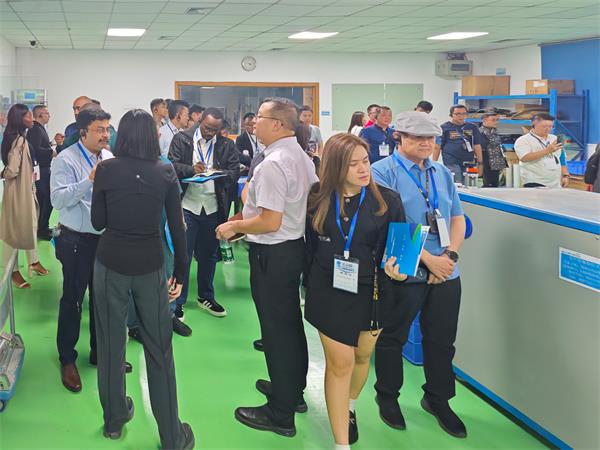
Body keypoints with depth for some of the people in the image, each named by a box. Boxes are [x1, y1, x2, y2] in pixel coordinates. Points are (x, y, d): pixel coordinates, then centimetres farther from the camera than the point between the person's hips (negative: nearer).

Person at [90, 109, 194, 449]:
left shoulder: (106, 170, -5)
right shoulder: (166, 172, -4)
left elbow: (99, 222, 1)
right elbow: (177, 227, -3)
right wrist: (180, 273, 5)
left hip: (110, 261, 0)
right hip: (150, 264, 0)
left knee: (111, 343, 15)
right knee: (159, 349, 7)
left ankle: (114, 420, 31)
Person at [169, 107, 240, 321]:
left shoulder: (227, 145, 5)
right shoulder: (181, 139, 0)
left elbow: (235, 172, -1)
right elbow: (173, 165, -7)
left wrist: (220, 173, -23)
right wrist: (191, 169, -26)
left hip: (213, 207, 3)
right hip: (187, 205, -2)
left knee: (209, 255, 14)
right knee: (182, 255, 1)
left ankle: (206, 297, 30)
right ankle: (177, 301, 12)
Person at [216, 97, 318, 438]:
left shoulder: (272, 163, -23)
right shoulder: (302, 156, 6)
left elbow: (270, 222, -27)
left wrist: (234, 226, -11)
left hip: (272, 253, -9)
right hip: (297, 245, 9)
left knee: (277, 329, 1)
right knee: (291, 322, 22)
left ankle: (281, 415, 13)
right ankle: (292, 389, 40)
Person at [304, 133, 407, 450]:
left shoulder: (387, 201, -6)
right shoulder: (318, 200, -4)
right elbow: (308, 246, 7)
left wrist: (396, 270, -21)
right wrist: (312, 284, 6)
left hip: (370, 293, 1)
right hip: (329, 293, -1)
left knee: (362, 356, 18)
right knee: (340, 363, -2)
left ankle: (348, 408, 48)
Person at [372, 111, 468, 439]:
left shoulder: (442, 173, 12)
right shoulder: (383, 172, -8)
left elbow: (457, 218, 13)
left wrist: (449, 256, -5)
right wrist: (429, 259, -18)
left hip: (445, 273, 6)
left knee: (442, 339, 14)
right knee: (392, 338, 11)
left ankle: (437, 400, 34)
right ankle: (387, 397, 32)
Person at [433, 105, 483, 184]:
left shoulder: (472, 128, 13)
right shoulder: (444, 127, 3)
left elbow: (477, 147, 13)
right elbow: (437, 147, 1)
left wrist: (480, 163, 6)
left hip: (469, 163, 4)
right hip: (452, 164, -4)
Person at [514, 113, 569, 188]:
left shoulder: (555, 139, 15)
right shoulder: (523, 140, -6)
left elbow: (562, 159, 20)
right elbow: (524, 157, -23)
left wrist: (565, 175, 9)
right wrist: (547, 151, -28)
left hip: (556, 184, 6)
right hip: (535, 183, -6)